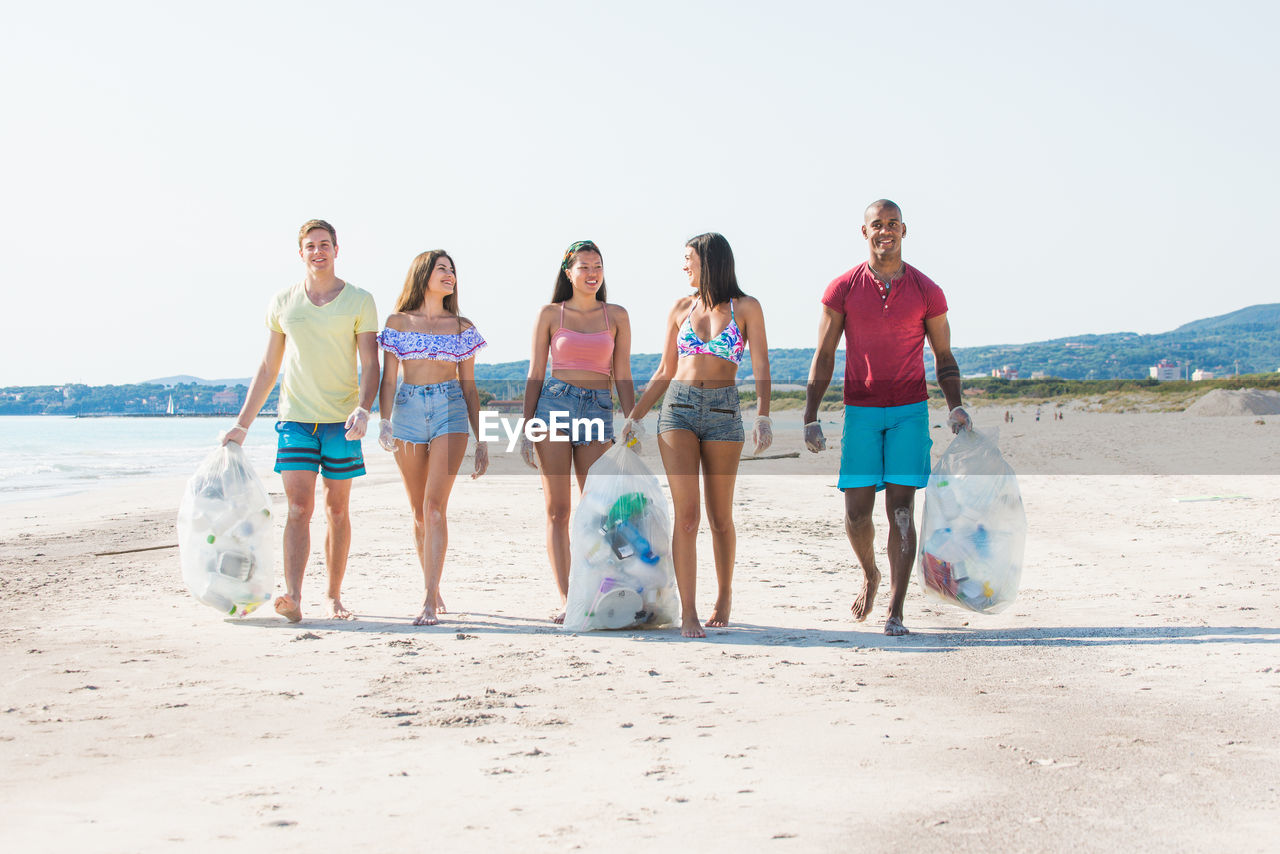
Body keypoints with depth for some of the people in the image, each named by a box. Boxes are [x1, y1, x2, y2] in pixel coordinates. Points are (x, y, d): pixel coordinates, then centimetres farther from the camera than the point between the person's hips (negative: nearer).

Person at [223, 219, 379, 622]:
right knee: (299, 507, -10)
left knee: (337, 510, 5)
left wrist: (363, 409, -21)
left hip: (341, 421, -1)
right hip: (295, 418, 1)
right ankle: (292, 597, -19)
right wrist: (242, 424, 10)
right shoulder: (282, 303, 9)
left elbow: (370, 365, -2)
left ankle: (333, 596, 16)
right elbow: (268, 369, 13)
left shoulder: (359, 301, 2)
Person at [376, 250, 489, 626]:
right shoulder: (398, 322, 8)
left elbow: (469, 386, 11)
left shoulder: (462, 327, 9)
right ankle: (434, 590, 22)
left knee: (435, 505, -15)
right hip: (407, 410, 1)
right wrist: (384, 420, -13)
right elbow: (388, 379, 4)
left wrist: (481, 441, 8)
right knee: (419, 511, 7)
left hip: (450, 410, -1)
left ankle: (430, 602, -18)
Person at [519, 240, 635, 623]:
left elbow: (622, 376, 9)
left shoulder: (616, 316, 10)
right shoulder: (550, 314, 7)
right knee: (557, 510, -2)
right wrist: (527, 426, 1)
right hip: (554, 405, -1)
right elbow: (535, 374, 7)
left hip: (598, 411, 1)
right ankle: (565, 601, 0)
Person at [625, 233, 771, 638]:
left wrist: (763, 417, -18)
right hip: (678, 408, 2)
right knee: (685, 513, -9)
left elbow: (761, 368, -4)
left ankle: (724, 595, 29)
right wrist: (634, 416, 11)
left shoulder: (746, 308, 2)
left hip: (723, 412, -1)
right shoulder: (681, 308, 11)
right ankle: (688, 612, -9)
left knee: (720, 517, 6)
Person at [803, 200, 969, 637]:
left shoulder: (927, 292, 3)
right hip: (860, 411, 0)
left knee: (901, 508, -6)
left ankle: (895, 612, -3)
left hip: (910, 411, 0)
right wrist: (810, 417, -3)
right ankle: (870, 574, 30)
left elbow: (944, 359, 10)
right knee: (856, 511, -1)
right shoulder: (843, 288, 2)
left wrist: (955, 407, -6)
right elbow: (823, 358, 4)